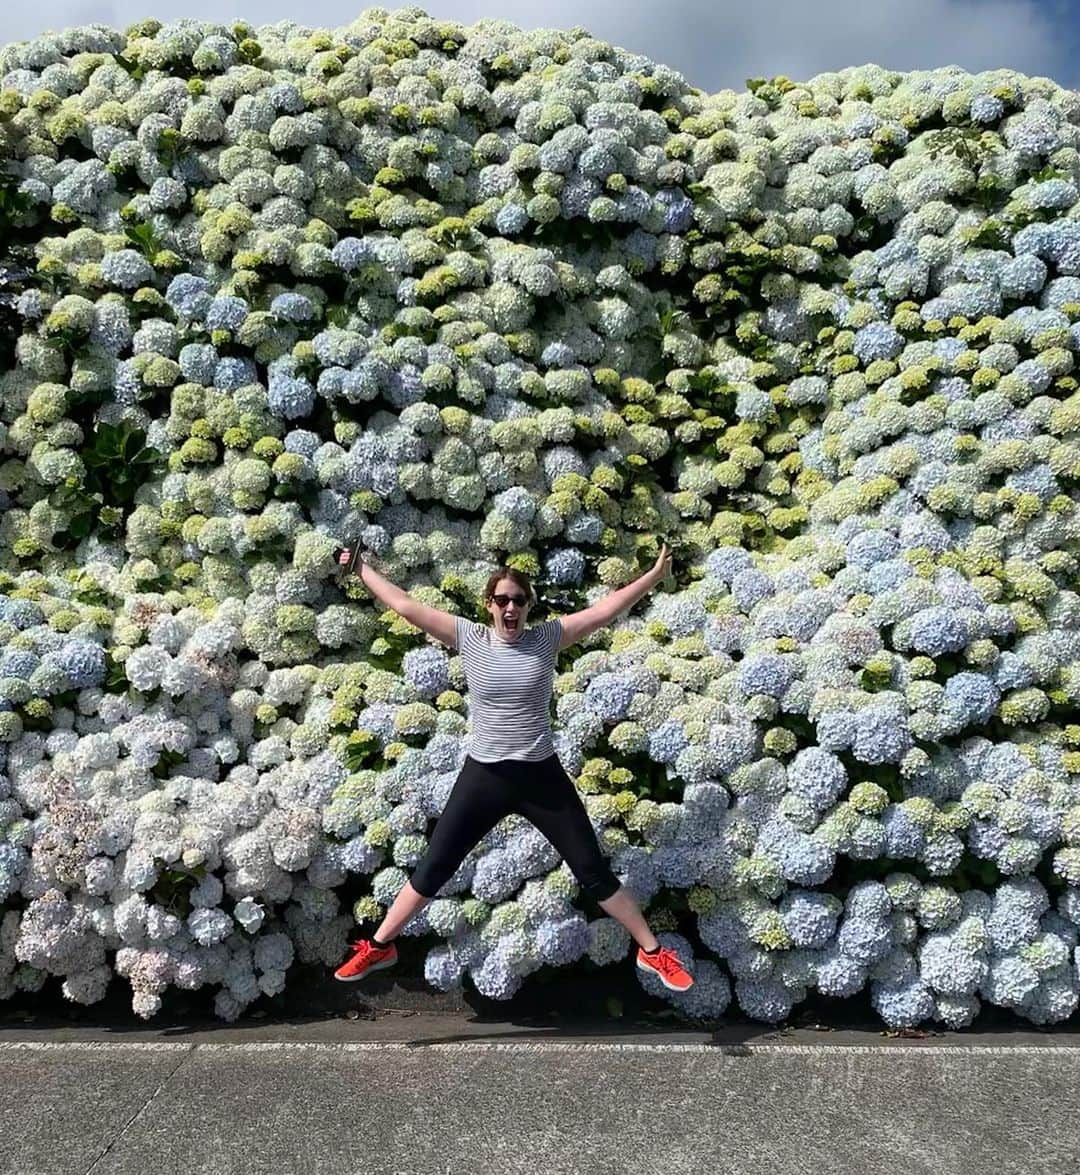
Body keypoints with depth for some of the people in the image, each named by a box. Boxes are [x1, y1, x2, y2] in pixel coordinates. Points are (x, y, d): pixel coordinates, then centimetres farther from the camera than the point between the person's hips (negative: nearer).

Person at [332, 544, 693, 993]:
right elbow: (405, 605, -3)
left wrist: (655, 574, -14)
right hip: (482, 776, 1)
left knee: (593, 871, 6)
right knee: (432, 869, 10)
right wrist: (362, 570, -1)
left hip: (541, 776, 0)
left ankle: (652, 951, 22)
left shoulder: (547, 638, -4)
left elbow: (606, 610, -9)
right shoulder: (470, 638, -4)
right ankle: (378, 947, 30)